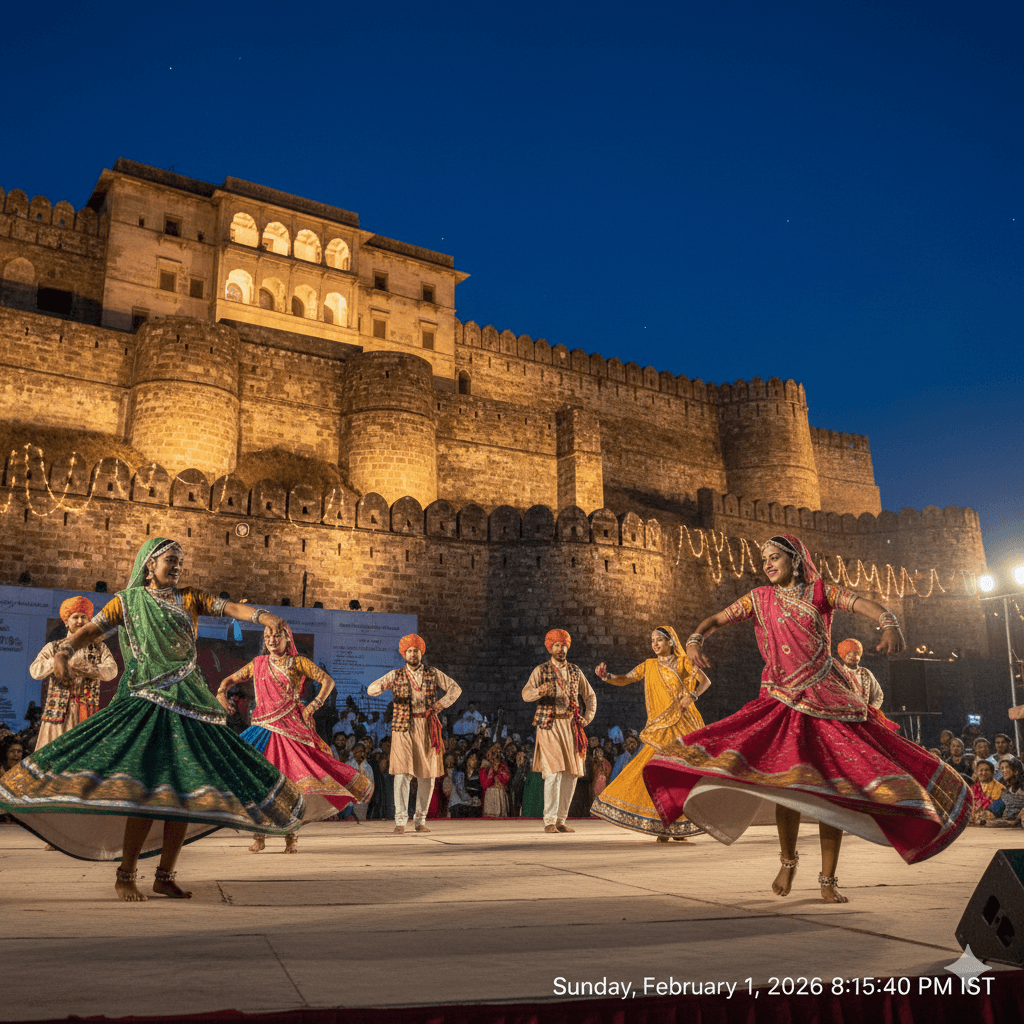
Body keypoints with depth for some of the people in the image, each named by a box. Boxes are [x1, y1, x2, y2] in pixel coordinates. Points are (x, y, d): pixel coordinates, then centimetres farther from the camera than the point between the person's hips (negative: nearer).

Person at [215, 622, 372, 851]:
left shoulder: (298, 663, 6)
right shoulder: (258, 664, 14)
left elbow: (328, 681, 2)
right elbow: (230, 679, 19)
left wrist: (313, 706, -9)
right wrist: (221, 693, -3)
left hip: (292, 731, -2)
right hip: (265, 730, 2)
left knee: (293, 782, -7)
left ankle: (292, 836, 5)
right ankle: (259, 836, 5)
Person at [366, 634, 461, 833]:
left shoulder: (433, 674, 9)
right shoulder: (396, 675, 7)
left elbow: (455, 688, 14)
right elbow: (371, 689, 0)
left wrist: (441, 704, -2)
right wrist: (380, 687, -24)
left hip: (427, 728, 2)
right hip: (403, 728, -2)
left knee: (427, 774, 2)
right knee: (402, 773, -11)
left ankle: (420, 819, 13)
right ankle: (401, 820, -4)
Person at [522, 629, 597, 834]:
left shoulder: (575, 672, 15)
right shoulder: (541, 670, 3)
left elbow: (590, 696, 22)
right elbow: (526, 694, -10)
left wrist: (587, 718, 8)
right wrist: (540, 691, -32)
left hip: (571, 726, 4)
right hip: (549, 726, -4)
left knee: (571, 775, 3)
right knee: (553, 773, -13)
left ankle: (561, 820, 12)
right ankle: (549, 822, -9)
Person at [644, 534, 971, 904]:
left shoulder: (819, 592, 4)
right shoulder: (760, 599, 9)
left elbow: (863, 604, -9)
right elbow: (717, 619, 7)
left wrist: (889, 624, -30)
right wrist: (696, 639, -14)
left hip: (827, 701, -1)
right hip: (784, 704, 1)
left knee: (833, 787, -3)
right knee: (788, 783, -9)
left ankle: (828, 879, 11)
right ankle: (787, 860, 18)